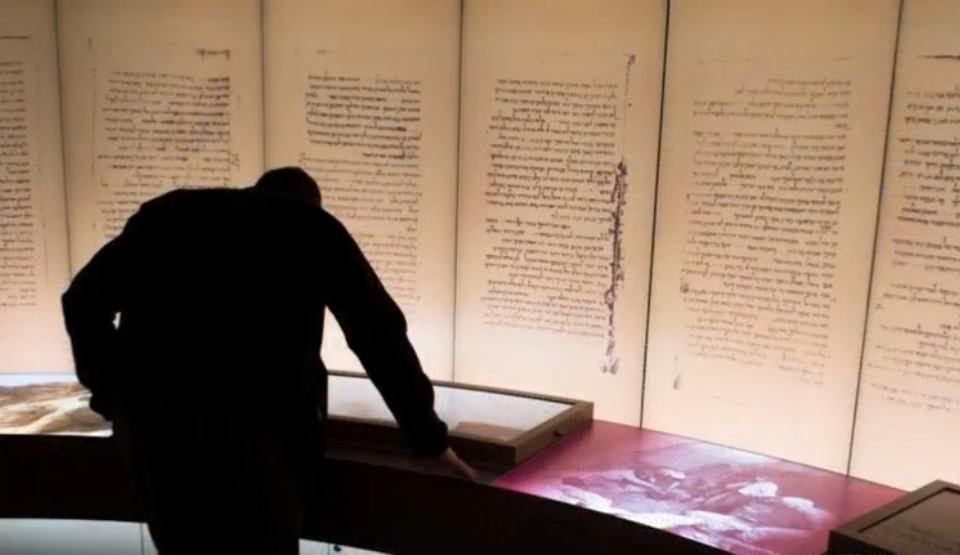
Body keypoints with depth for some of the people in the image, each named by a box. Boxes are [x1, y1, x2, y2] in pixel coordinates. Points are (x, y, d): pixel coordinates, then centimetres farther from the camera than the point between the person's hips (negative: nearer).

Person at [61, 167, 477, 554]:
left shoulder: (168, 212, 25)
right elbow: (380, 332, 14)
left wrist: (115, 394, 30)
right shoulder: (313, 226, 17)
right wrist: (429, 439, 21)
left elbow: (84, 299, 20)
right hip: (255, 415, -3)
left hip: (149, 412, 4)